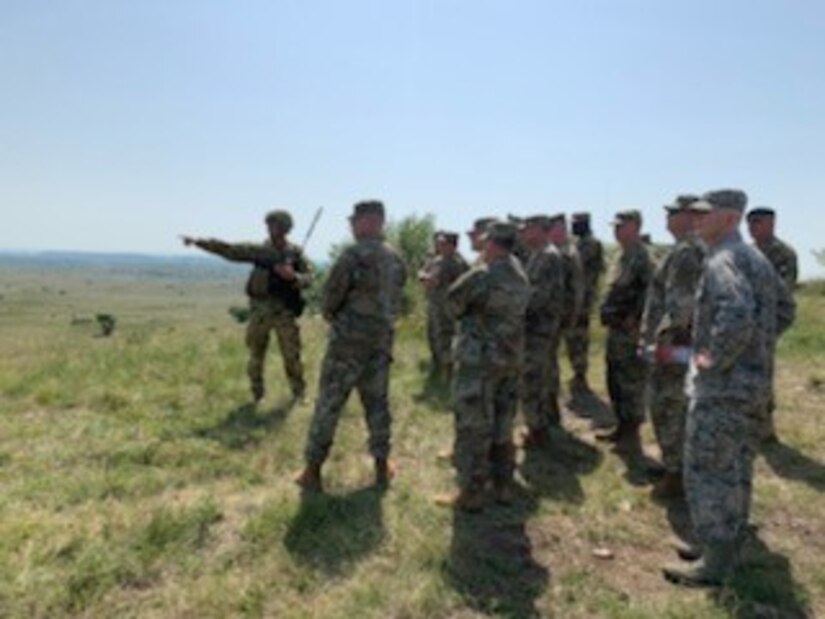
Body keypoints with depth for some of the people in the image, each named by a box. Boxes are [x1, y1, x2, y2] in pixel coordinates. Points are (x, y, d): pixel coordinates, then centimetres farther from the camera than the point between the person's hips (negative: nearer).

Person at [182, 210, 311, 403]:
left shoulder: (295, 253, 0)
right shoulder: (259, 250, 3)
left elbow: (308, 278, -4)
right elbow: (228, 250, 0)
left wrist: (293, 276, -24)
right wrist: (198, 241, -5)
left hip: (285, 311, -2)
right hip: (260, 310, 2)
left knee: (292, 356, 2)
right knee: (255, 356, 8)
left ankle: (299, 393, 20)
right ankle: (256, 394, 24)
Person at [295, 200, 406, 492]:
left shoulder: (353, 255, -16)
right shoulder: (396, 259, 5)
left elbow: (330, 297, -13)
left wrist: (330, 313, 8)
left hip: (348, 340, -6)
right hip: (381, 339, 6)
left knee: (328, 405, 4)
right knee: (377, 404, 15)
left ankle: (312, 471, 11)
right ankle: (382, 468, 22)